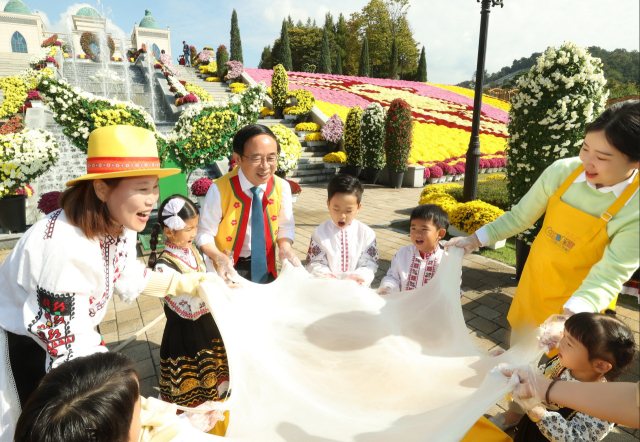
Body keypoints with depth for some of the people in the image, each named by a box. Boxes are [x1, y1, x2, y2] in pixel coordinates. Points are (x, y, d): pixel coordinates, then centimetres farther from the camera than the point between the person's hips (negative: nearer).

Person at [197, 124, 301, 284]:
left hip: (266, 266, 3)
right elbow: (205, 233, -15)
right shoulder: (219, 190, -22)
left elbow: (285, 227, -2)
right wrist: (219, 257, -32)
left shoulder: (282, 187, -13)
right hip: (230, 268, -3)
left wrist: (285, 246, -23)